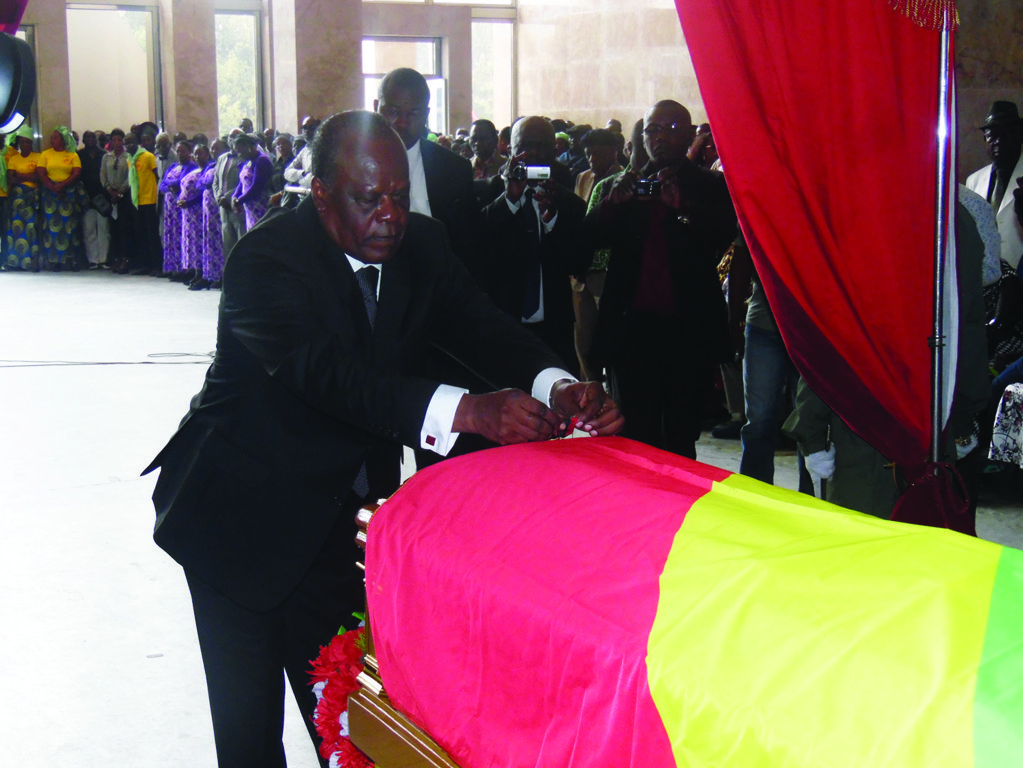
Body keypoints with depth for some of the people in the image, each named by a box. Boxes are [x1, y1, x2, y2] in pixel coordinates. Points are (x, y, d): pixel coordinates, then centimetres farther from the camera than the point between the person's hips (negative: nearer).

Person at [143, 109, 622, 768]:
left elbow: (483, 328, -11)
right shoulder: (267, 260, -24)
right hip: (243, 514, -5)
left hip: (342, 512, 5)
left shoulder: (419, 245, -4)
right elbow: (326, 372, -38)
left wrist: (558, 386, -34)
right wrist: (465, 410, -51)